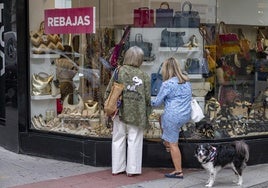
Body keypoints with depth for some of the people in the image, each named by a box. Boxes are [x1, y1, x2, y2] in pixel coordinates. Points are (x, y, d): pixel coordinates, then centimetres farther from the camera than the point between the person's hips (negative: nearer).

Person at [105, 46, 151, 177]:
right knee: (134, 140, 8)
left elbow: (109, 91, -2)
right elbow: (147, 98, -1)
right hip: (136, 113, -1)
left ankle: (117, 168, 20)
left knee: (118, 139, 12)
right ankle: (132, 169, 12)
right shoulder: (144, 76, -3)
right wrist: (146, 116, 10)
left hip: (120, 112, 1)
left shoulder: (119, 71, -4)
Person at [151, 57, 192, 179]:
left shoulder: (167, 84, -15)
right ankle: (167, 143, 32)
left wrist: (151, 102, 15)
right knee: (162, 118, 31)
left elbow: (157, 102, -8)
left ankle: (178, 171, 9)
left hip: (173, 117, -8)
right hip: (186, 115, 8)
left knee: (173, 144, 3)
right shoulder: (186, 82, 7)